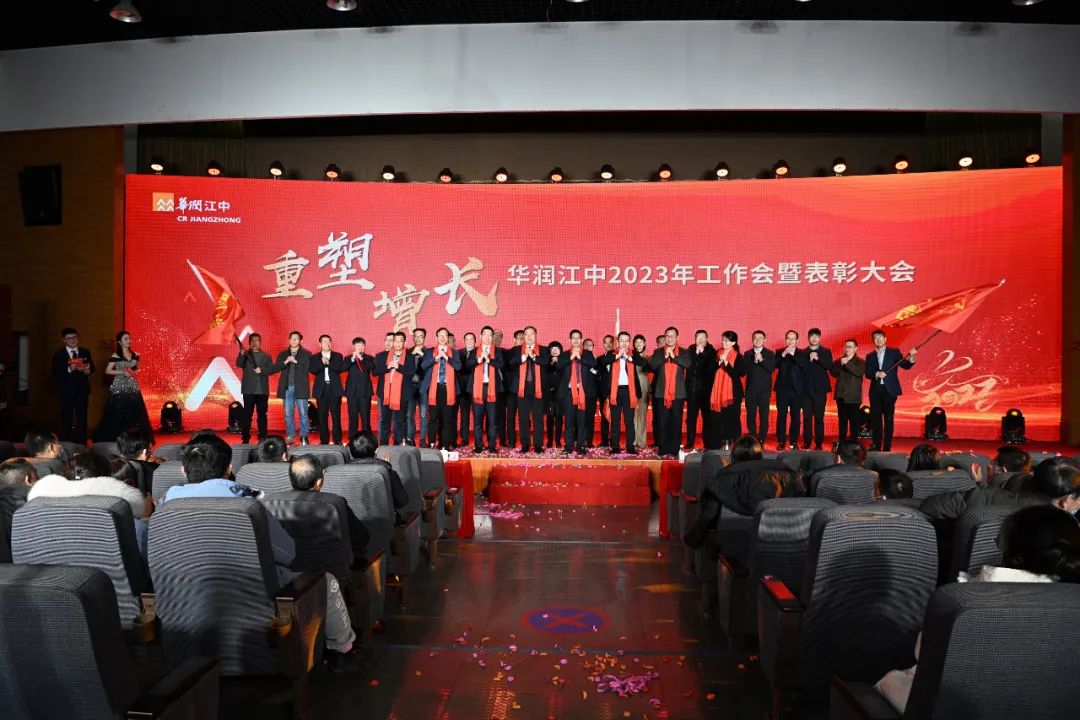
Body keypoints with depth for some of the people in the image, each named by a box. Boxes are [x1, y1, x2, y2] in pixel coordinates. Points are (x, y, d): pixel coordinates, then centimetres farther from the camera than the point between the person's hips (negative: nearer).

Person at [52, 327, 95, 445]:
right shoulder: (58, 354, 0)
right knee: (66, 419, 5)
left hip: (82, 389, 2)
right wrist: (69, 369, -22)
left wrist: (88, 370, -13)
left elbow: (92, 368, 9)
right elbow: (55, 373, -7)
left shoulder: (85, 352, 9)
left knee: (82, 418, 5)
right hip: (66, 390, -2)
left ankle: (81, 443, 11)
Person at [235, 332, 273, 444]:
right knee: (247, 414, -1)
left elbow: (271, 369, 3)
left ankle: (262, 438, 7)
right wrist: (242, 354, -29)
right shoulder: (245, 354, 7)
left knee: (262, 414, 3)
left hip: (262, 390, 2)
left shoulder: (266, 356, 13)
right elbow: (239, 364, -11)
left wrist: (261, 370, -15)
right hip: (249, 389, -2)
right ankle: (245, 438, 2)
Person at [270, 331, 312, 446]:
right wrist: (285, 362, -13)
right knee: (288, 414, 7)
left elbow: (306, 369, -7)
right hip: (287, 388, 3)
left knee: (303, 414, -3)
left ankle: (304, 437, 4)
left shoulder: (306, 354, 4)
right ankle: (290, 436, 15)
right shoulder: (283, 354, 13)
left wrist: (295, 362, -16)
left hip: (300, 388, -3)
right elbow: (274, 368, 2)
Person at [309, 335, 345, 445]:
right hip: (321, 389, 1)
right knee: (322, 416, 1)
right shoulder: (315, 358, 12)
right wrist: (322, 362, -16)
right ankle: (324, 440, 8)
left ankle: (337, 440, 3)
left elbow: (340, 368, -6)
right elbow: (312, 370, -5)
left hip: (335, 389, -1)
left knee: (336, 415, -3)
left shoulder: (338, 356, 10)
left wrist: (328, 362, -11)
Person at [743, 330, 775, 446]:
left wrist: (762, 360, -20)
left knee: (764, 415, -3)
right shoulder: (747, 354, 10)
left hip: (764, 389, -1)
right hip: (751, 389, 2)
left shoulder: (770, 354, 5)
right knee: (751, 415, 2)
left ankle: (761, 440, 3)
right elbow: (745, 369, 0)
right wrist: (754, 361, -14)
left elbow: (772, 368, -9)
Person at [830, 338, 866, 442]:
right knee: (842, 420, 8)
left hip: (853, 396, -3)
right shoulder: (839, 360, 12)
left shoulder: (860, 362, 2)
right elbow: (832, 372, -1)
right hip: (841, 395, 3)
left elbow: (860, 372, -18)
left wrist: (847, 363, -20)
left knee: (854, 420, -4)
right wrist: (840, 364, -14)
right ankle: (842, 442, 14)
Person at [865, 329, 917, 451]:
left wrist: (911, 357, -21)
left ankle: (887, 446, 2)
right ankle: (876, 445, 12)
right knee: (876, 418, 5)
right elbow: (867, 373, 4)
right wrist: (877, 374, -15)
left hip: (889, 390, -3)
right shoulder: (870, 356, 12)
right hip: (875, 390, 3)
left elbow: (905, 366, -3)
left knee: (888, 418, -1)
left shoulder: (894, 352, 6)